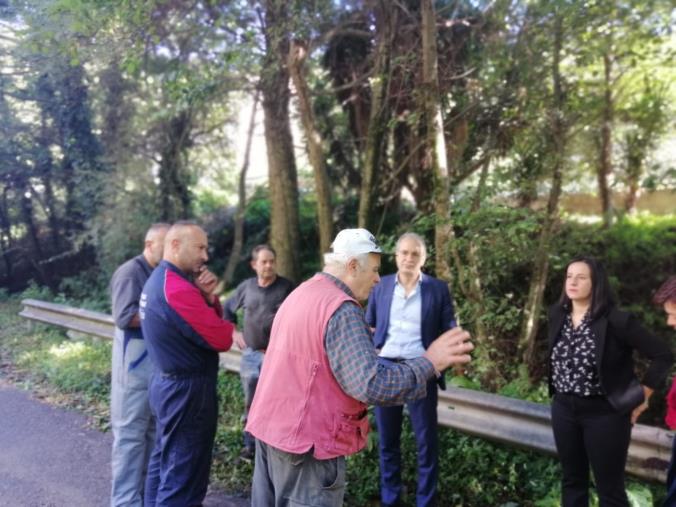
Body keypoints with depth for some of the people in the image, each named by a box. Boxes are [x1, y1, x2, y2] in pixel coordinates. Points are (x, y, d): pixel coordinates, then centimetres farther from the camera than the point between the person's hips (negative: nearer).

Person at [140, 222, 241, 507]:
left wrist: (208, 297, -8)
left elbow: (208, 320, 11)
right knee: (183, 476, -1)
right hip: (187, 390, -11)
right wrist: (232, 330, 0)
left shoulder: (159, 280, 9)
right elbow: (221, 339, -22)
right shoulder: (177, 289, -23)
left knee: (163, 460, 21)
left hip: (167, 384, 11)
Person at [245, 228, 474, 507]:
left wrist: (360, 336, 28)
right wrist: (429, 363, -16)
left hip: (269, 426, 9)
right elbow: (370, 385, -27)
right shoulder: (341, 309, -20)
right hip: (306, 439, -9)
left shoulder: (300, 295, 10)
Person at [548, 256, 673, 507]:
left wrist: (642, 397, -8)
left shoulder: (616, 320, -17)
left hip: (604, 412, -5)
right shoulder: (557, 315, -1)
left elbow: (662, 355, -11)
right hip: (564, 408, 5)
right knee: (572, 480, 18)